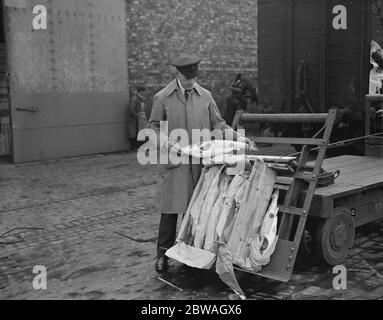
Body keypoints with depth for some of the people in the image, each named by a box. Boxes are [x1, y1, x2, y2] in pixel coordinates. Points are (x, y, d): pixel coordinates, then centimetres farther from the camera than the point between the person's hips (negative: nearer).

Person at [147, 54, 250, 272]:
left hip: (200, 163, 2)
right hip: (173, 163, -2)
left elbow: (218, 123, 13)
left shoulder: (205, 96, 8)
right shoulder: (163, 98, 1)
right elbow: (154, 127, 4)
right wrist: (168, 143, -12)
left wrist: (237, 137, 1)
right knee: (171, 209, -1)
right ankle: (163, 254, 12)